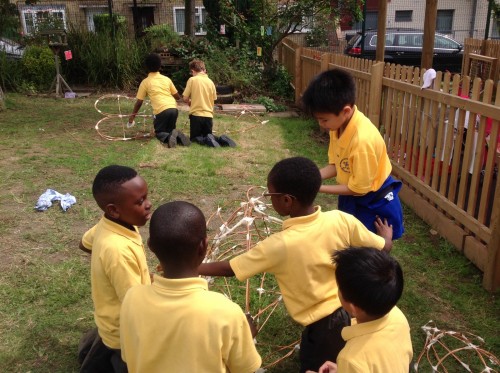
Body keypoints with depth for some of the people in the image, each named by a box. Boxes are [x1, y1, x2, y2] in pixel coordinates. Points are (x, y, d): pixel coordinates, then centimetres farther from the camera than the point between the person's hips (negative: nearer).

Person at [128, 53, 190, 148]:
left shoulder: (145, 82, 7)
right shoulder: (166, 79, 15)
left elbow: (139, 102, 11)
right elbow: (177, 96, 19)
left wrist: (133, 115, 23)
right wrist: (184, 99, 42)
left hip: (161, 110, -4)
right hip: (174, 108, 4)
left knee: (159, 132, 15)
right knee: (170, 130, 23)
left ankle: (168, 138, -19)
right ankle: (177, 136, -12)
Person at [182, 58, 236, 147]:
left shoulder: (192, 80, -5)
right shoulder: (210, 82, 6)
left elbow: (185, 98, -3)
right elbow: (213, 100, 12)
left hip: (196, 114, -4)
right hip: (209, 115, 4)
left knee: (194, 138, 12)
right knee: (208, 136, 20)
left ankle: (206, 140, -21)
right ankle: (220, 140, -13)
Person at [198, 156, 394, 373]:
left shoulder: (279, 245, -27)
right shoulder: (342, 220, -16)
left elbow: (228, 269, -16)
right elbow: (383, 247, -1)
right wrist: (387, 235, 23)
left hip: (323, 326, -4)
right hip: (353, 311, 5)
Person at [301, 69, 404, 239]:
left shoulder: (363, 140, -35)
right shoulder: (339, 125, -11)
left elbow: (359, 188, -25)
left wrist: (318, 188, -21)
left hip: (375, 202, -7)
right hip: (351, 197, 7)